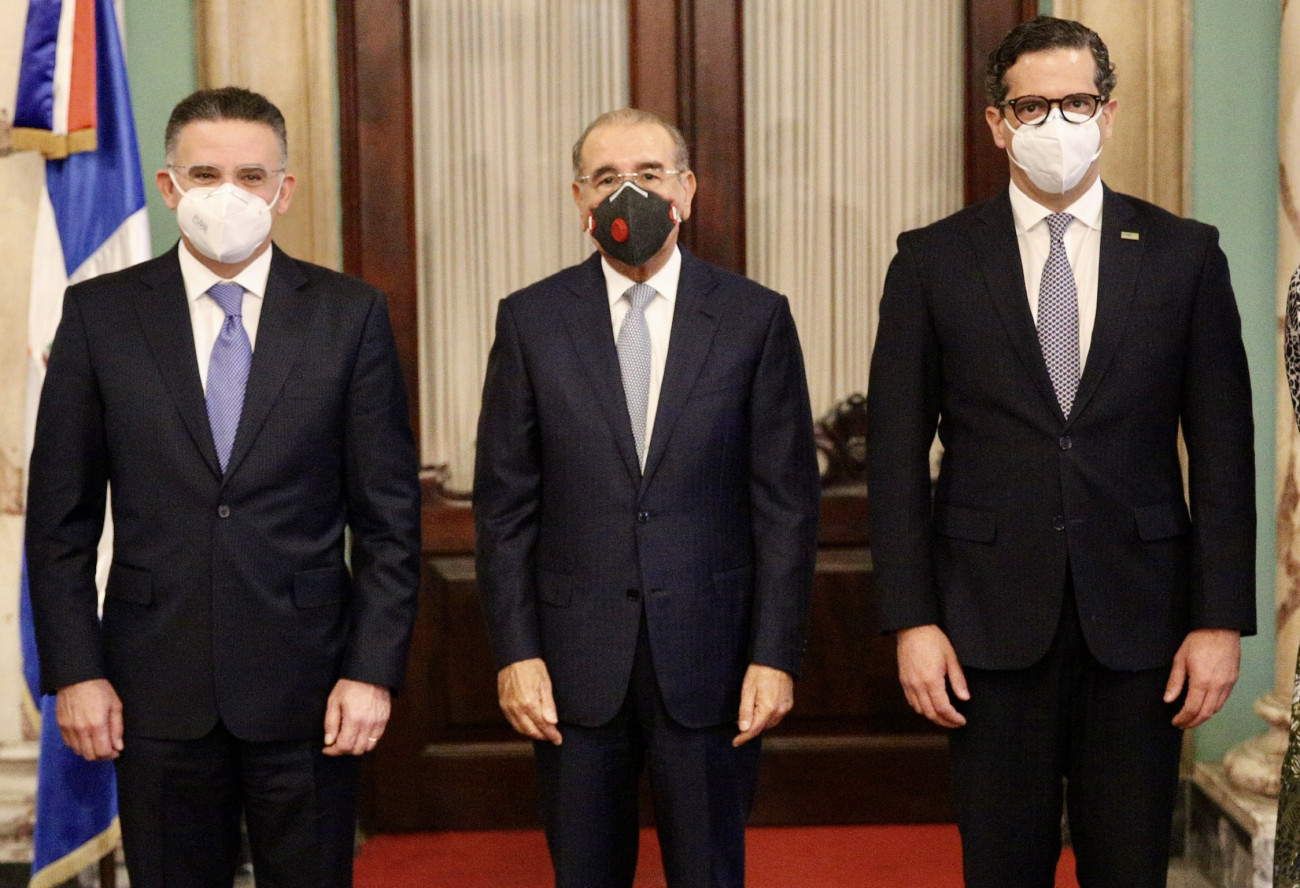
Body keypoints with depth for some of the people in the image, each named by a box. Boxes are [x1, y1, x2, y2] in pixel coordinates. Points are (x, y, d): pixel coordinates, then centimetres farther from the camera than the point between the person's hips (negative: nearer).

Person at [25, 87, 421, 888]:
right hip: (157, 688, 1)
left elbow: (390, 516, -1)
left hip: (305, 688, -1)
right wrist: (74, 671, -2)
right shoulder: (100, 314, 2)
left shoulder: (352, 314, -1)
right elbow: (61, 516, 4)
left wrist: (373, 670, -6)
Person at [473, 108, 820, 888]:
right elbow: (504, 502, 3)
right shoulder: (531, 320, 3)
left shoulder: (755, 318, 0)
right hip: (576, 657, 1)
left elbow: (788, 502, -1)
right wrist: (515, 651, -3)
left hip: (709, 654, -1)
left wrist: (776, 655, -6)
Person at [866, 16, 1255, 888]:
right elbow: (897, 453, 1)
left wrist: (1221, 619, -3)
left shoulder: (1184, 254, 4)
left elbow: (1222, 451, 2)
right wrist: (912, 620, -5)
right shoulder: (932, 261, 2)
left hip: (1139, 617, 1)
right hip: (992, 616, 0)